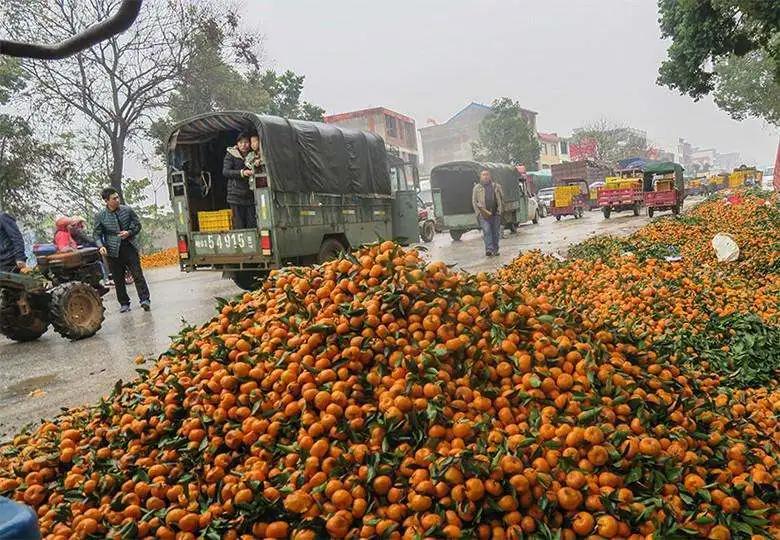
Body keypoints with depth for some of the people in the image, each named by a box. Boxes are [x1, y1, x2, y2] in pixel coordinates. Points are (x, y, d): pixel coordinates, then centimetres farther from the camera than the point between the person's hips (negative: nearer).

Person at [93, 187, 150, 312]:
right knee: (118, 279, 7)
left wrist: (129, 233, -12)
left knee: (138, 275, -5)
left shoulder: (127, 210, 1)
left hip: (130, 247, 0)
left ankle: (145, 300, -3)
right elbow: (97, 234, 3)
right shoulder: (100, 216, -1)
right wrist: (101, 246, -15)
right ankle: (124, 304, 17)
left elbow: (138, 225, 8)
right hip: (113, 251, 0)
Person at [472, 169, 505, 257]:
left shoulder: (496, 186, 13)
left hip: (495, 213, 2)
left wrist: (500, 209, 2)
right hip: (483, 214, -2)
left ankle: (495, 250, 13)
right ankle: (489, 249, -20)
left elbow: (502, 198, 14)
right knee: (487, 231, -15)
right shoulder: (477, 188, 8)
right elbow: (474, 202, 6)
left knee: (496, 232, 4)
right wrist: (479, 213, -3)